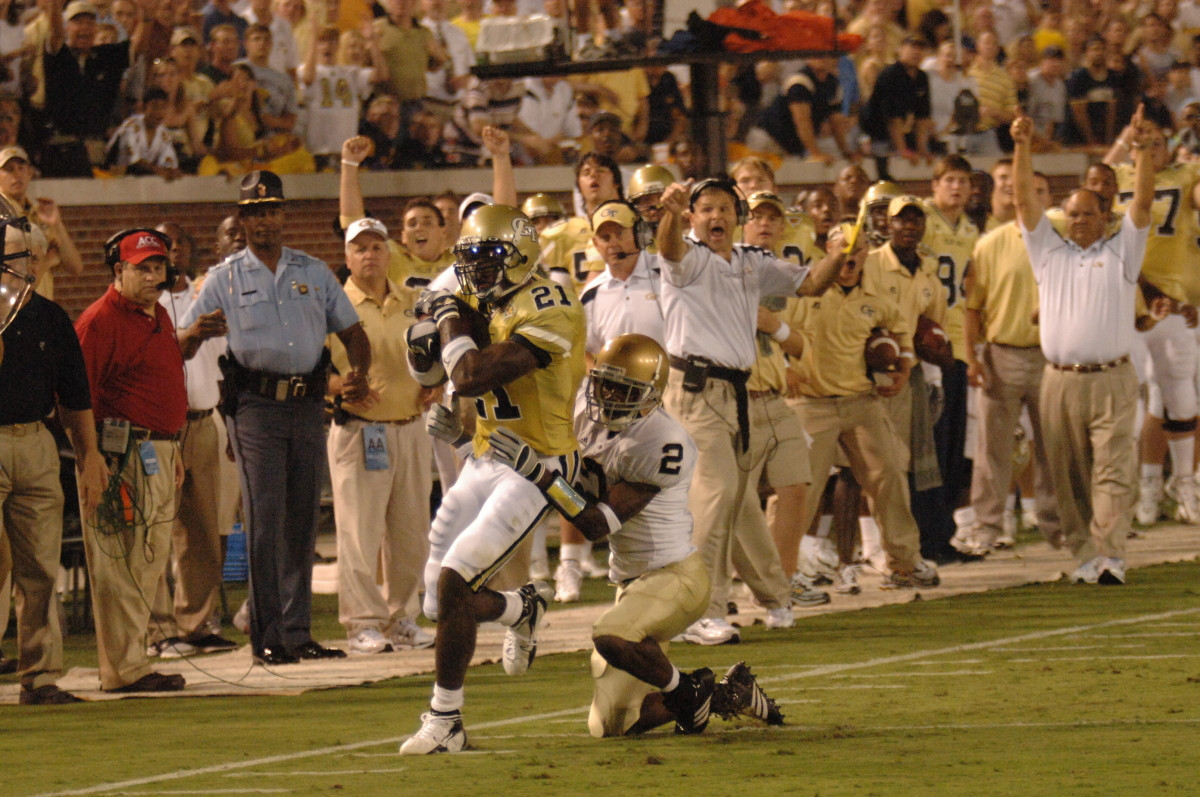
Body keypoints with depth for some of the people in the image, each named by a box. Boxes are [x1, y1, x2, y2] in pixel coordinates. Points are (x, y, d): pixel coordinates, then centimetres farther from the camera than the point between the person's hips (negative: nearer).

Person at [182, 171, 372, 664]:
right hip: (256, 405, -4)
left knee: (302, 522, 5)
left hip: (308, 403, 4)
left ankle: (297, 632, 10)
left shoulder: (313, 272, 15)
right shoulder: (224, 279, 6)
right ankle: (267, 636, -9)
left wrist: (359, 373, -5)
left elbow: (351, 330, 15)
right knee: (265, 519, -9)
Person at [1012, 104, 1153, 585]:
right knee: (1070, 476, 3)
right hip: (1060, 380, 3)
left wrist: (1143, 151, -14)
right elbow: (1025, 200, 8)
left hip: (1112, 380, -3)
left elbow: (1142, 203, -1)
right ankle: (1084, 553, 9)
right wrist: (1022, 148, -4)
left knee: (1113, 471, -10)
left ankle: (1109, 556, -15)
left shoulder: (1120, 252, 10)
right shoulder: (1049, 252, 15)